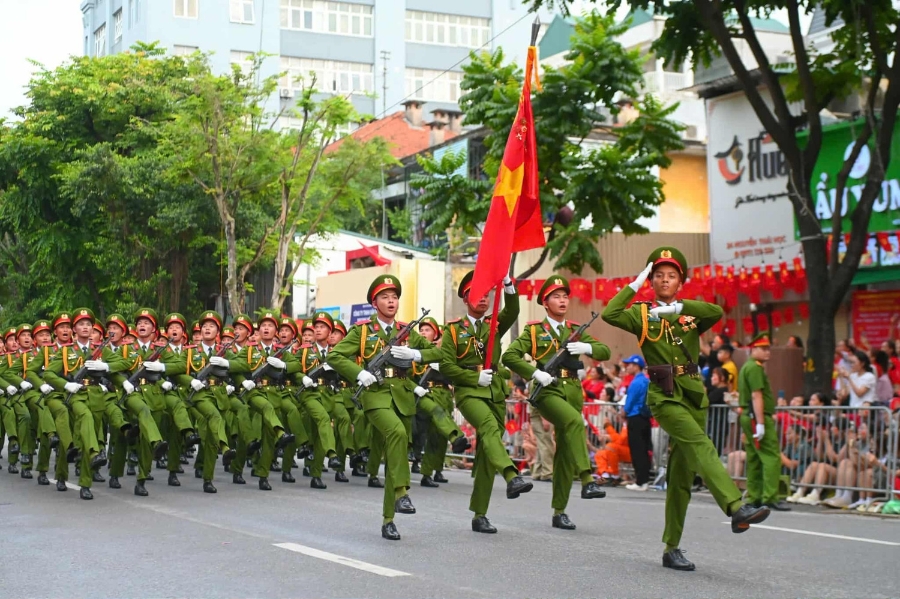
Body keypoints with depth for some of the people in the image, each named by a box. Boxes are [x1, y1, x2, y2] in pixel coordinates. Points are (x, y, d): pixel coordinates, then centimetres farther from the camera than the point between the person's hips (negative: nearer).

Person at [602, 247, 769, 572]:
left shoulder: (690, 313, 14)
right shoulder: (642, 314, 7)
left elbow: (718, 312, -9)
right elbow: (610, 314, -12)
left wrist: (678, 307, -17)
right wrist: (633, 285, -6)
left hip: (694, 394, 4)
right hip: (665, 396, -4)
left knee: (682, 472, 5)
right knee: (701, 446, -27)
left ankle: (672, 549, 11)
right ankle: (737, 508, -43)